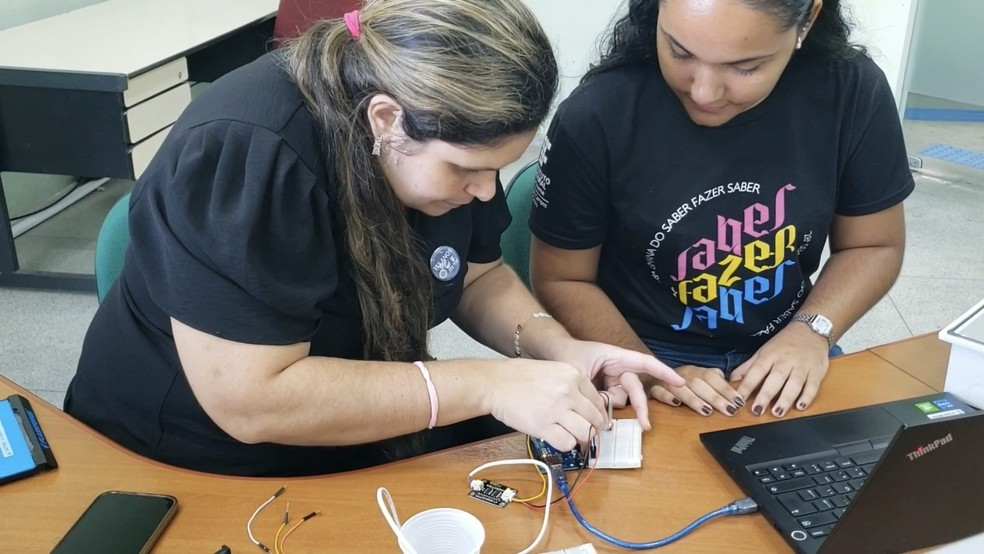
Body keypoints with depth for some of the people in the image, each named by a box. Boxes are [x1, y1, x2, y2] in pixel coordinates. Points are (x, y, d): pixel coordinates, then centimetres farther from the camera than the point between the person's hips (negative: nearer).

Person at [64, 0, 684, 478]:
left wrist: (555, 346, -16)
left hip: (367, 443, 6)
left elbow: (479, 276, 3)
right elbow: (250, 400, -32)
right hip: (201, 468, -6)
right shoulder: (245, 155, -30)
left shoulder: (443, 118, -9)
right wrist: (486, 385, -32)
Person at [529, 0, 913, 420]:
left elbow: (873, 247, 2)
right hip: (652, 357, -3)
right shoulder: (596, 114, -19)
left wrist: (811, 330, -14)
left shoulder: (852, 91, -12)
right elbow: (561, 281, -8)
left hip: (784, 356, 4)